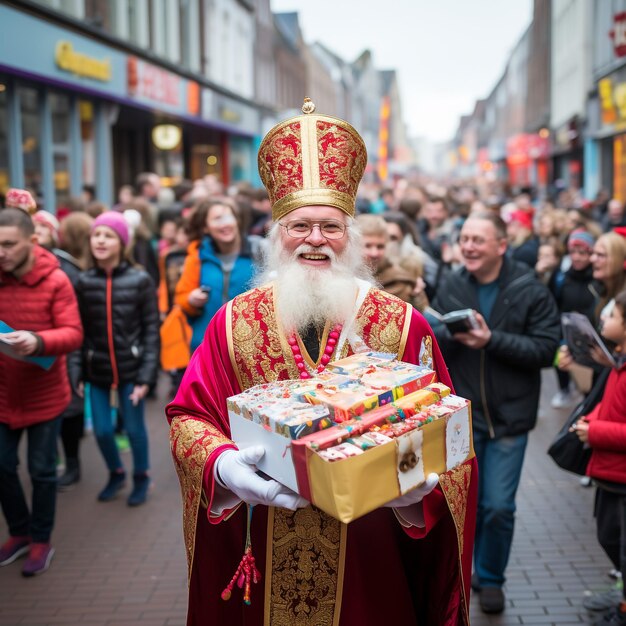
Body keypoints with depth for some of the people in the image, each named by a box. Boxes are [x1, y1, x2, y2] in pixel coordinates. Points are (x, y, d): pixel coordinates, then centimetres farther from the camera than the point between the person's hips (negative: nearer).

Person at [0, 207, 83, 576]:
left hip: (44, 394, -4)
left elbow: (74, 334, -18)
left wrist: (37, 341, -36)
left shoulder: (56, 281, -14)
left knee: (42, 470, 8)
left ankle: (42, 541, 26)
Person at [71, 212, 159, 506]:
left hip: (130, 369, -3)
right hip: (97, 370, 3)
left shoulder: (140, 280, -8)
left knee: (134, 428, 9)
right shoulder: (83, 282, 0)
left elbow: (151, 331, -7)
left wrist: (146, 375, -12)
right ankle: (115, 473, 38)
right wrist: (76, 371, -5)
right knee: (102, 430, 10)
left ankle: (141, 478, 34)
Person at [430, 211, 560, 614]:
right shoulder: (451, 287, 0)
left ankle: (491, 579, 27)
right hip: (461, 413, 2)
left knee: (499, 507, 3)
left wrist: (491, 339, -22)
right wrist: (452, 334, -21)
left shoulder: (531, 291, -8)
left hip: (508, 416, -2)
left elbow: (546, 349, -13)